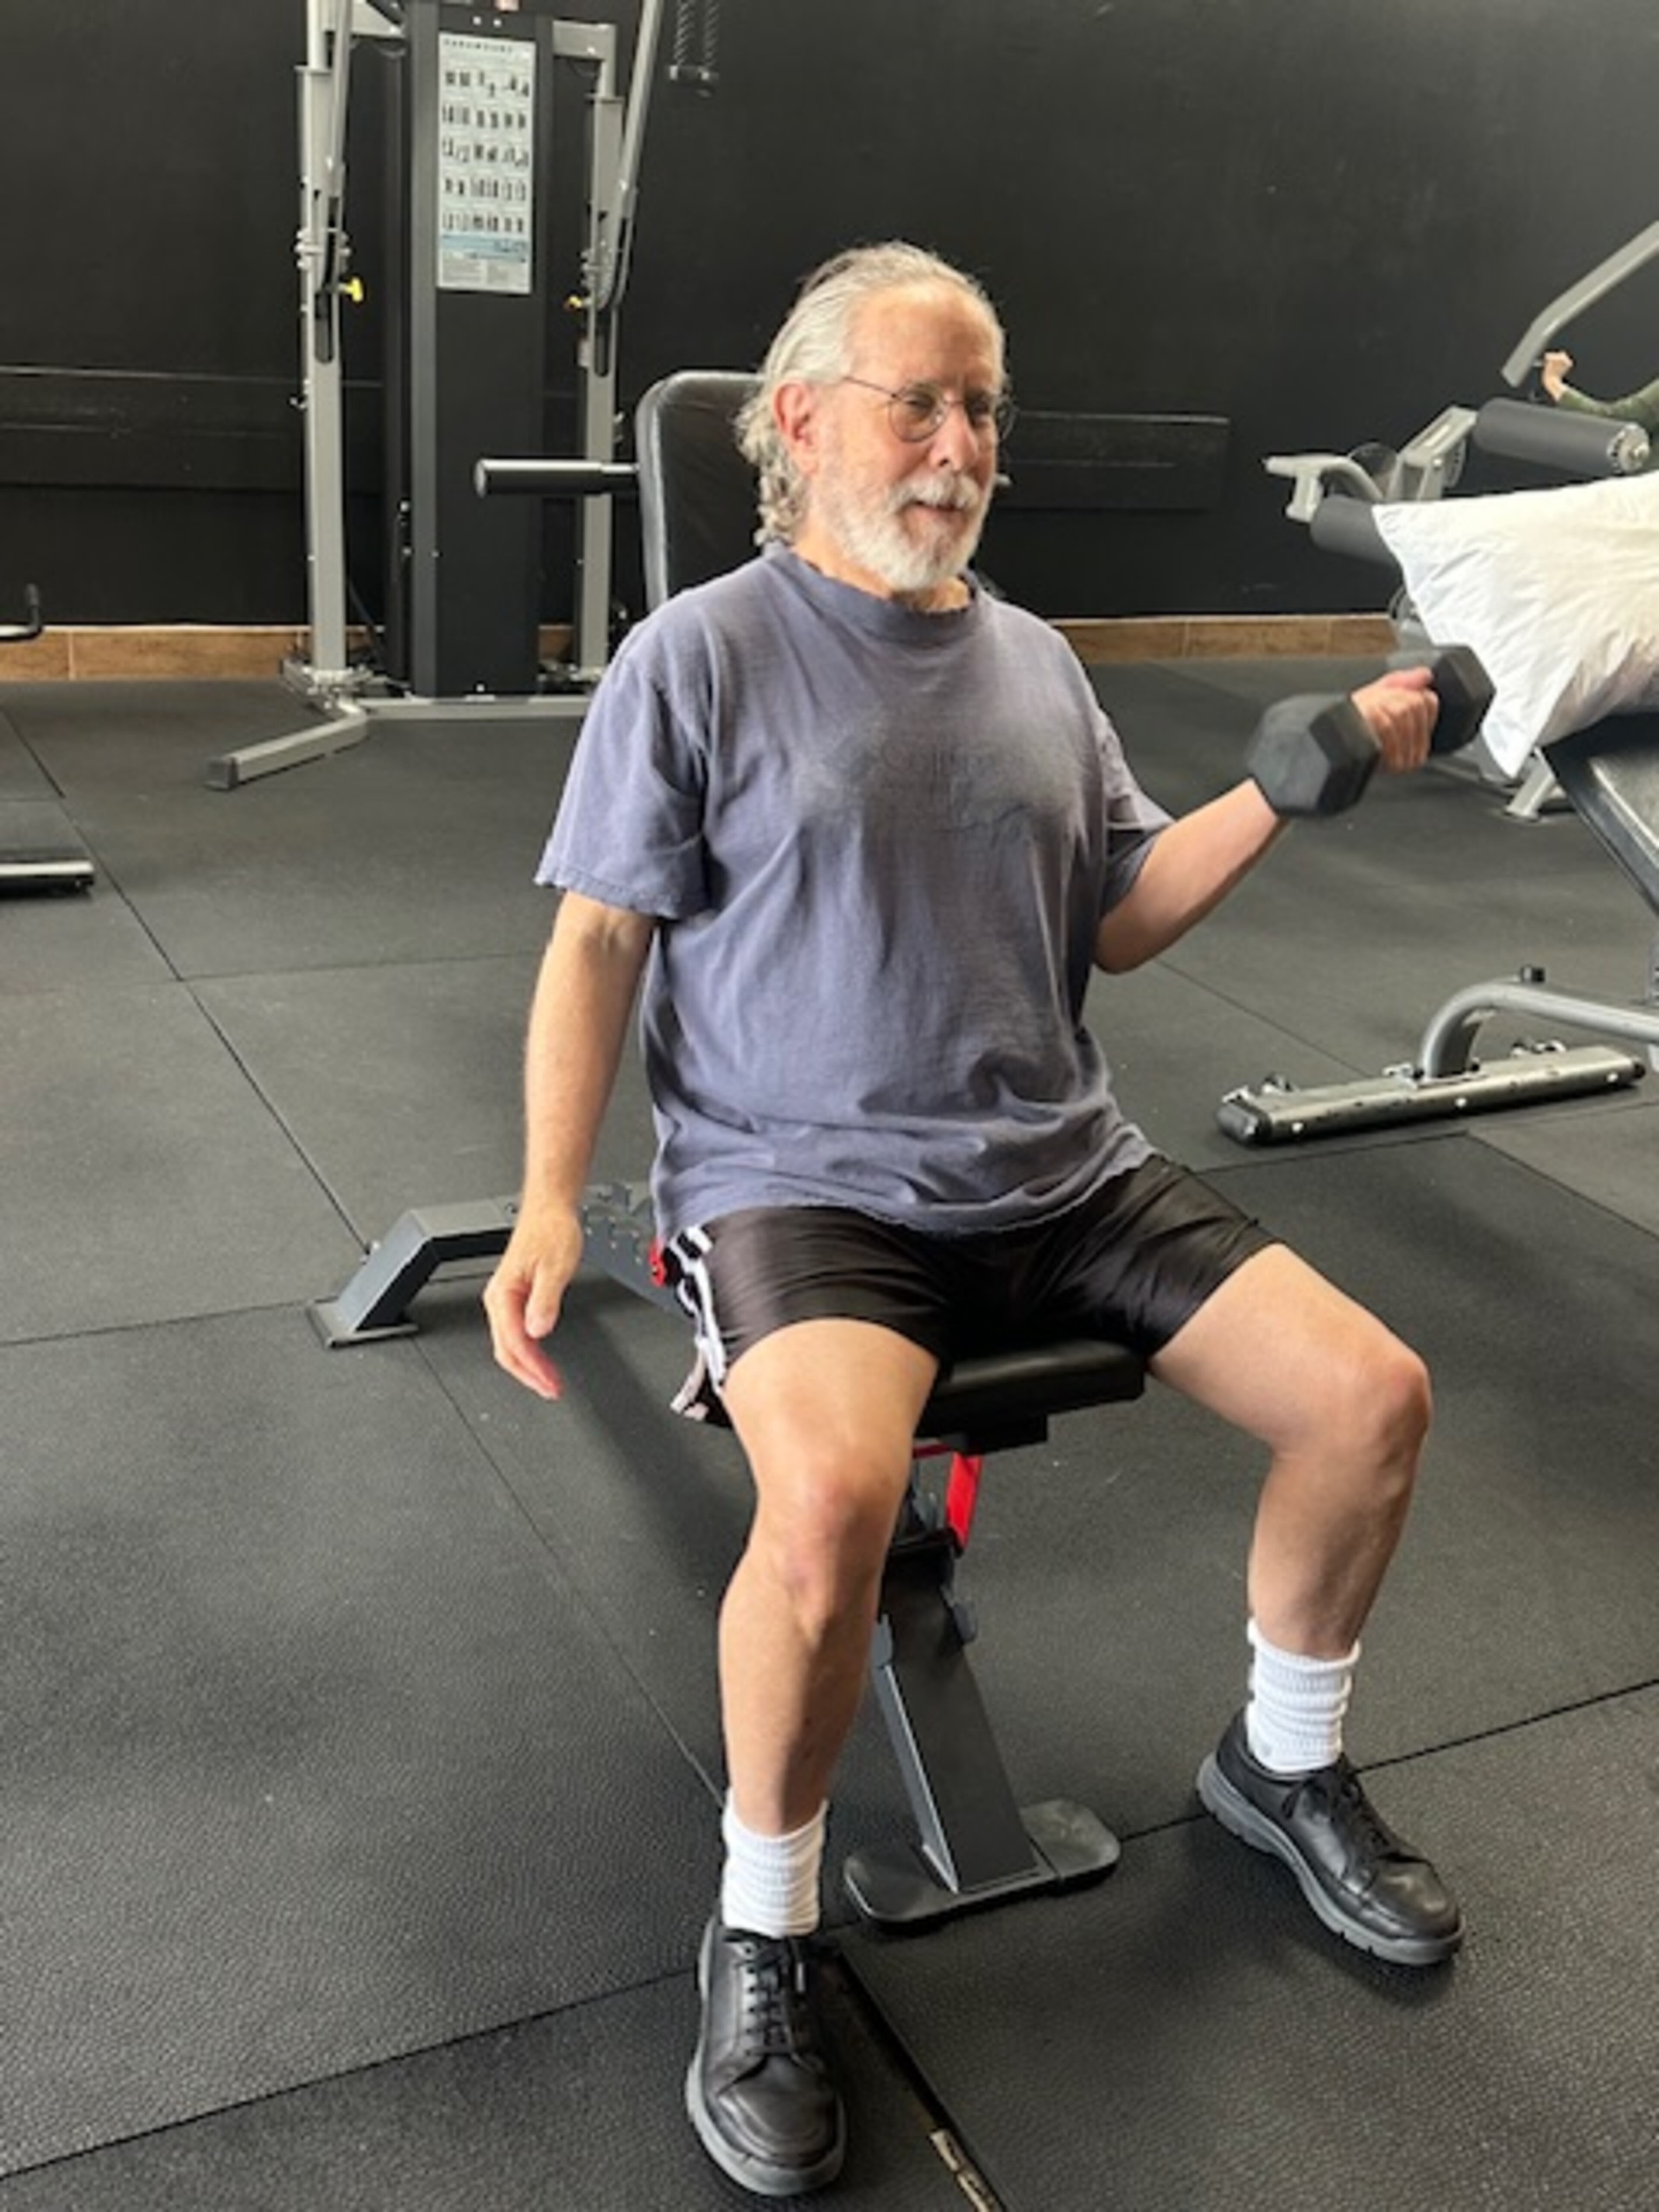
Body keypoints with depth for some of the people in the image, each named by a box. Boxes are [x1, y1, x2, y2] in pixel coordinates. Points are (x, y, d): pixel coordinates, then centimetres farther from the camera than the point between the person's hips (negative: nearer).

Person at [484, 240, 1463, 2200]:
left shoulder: (1034, 661, 14)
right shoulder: (699, 657, -3)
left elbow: (1121, 917, 15)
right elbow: (598, 941, -4)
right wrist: (549, 1204, -14)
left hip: (1057, 1165, 6)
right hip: (802, 1182, -6)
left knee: (1373, 1397, -4)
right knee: (831, 1502, -35)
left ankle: (1280, 1767, 24)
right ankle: (762, 1932, -6)